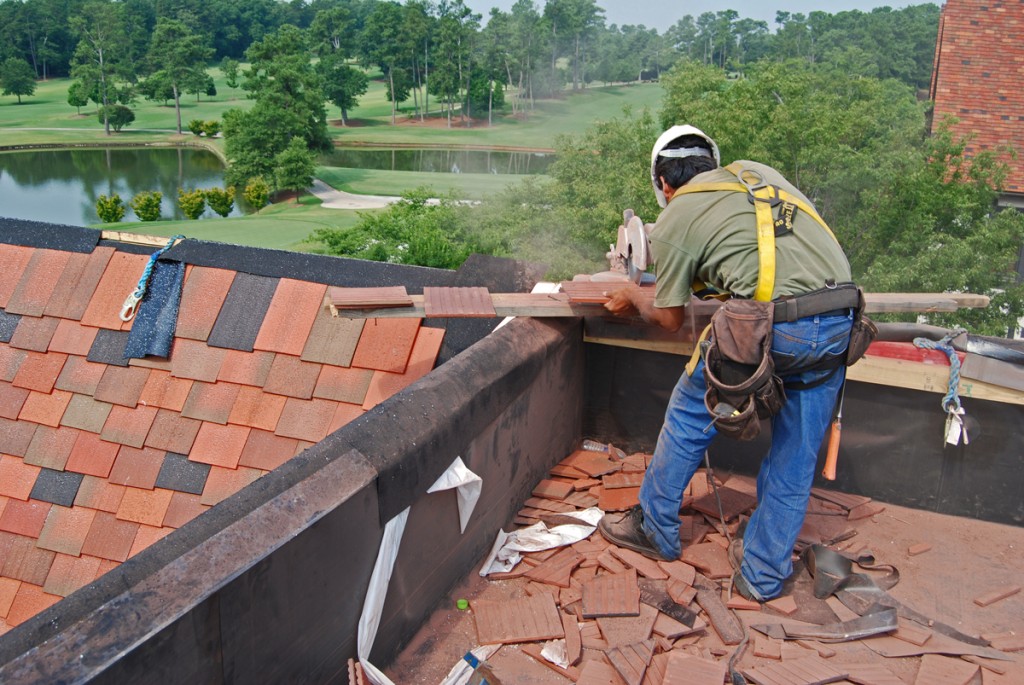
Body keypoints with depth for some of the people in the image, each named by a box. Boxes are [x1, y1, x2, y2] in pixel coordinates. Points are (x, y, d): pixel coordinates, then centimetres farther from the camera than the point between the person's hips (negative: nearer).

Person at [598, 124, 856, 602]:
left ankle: (656, 529, 34)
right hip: (839, 326, 6)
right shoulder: (756, 171, 21)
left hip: (772, 326, -5)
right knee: (794, 459, 17)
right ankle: (762, 576, 30)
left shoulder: (672, 223, 6)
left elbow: (671, 320, 14)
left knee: (690, 415, 19)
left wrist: (635, 303, 35)